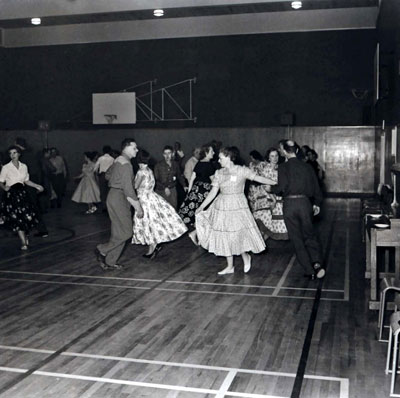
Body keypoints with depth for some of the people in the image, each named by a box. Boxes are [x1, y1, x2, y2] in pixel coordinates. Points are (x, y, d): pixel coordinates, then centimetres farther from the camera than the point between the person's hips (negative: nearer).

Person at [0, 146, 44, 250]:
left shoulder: (24, 166, 8)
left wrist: (37, 186, 10)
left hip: (22, 192, 4)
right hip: (11, 194, -3)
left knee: (27, 215, -3)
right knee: (16, 217, -7)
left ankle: (25, 235, 24)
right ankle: (23, 242, -3)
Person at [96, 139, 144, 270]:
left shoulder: (118, 161, 14)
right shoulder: (125, 164, -17)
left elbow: (107, 175, 30)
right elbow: (128, 188, -22)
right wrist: (138, 207, -18)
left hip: (113, 196, 10)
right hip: (119, 198, -10)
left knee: (118, 232, 12)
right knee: (126, 232, -6)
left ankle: (110, 262, 15)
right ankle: (102, 250, 3)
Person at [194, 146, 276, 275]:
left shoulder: (242, 171, -7)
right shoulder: (218, 173, 4)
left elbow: (259, 178, -9)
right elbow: (213, 192, 5)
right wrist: (201, 207, 1)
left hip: (238, 206, -4)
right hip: (222, 207, 4)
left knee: (238, 234, -9)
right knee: (225, 236, 7)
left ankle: (246, 256, 23)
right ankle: (230, 267, 20)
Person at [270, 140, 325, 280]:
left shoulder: (283, 167, -6)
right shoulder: (306, 166, 6)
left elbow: (281, 188, -13)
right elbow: (316, 187, 11)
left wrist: (271, 188, 8)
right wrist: (317, 203, 24)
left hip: (289, 204, -3)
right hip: (305, 202, 3)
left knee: (297, 239, 6)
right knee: (309, 235, 14)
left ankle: (310, 271, 5)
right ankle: (316, 262, -8)